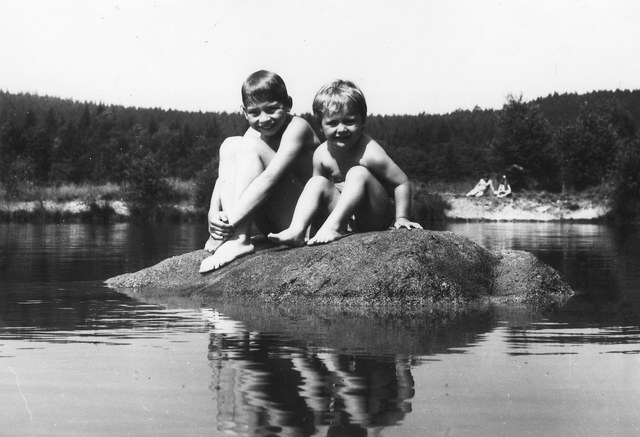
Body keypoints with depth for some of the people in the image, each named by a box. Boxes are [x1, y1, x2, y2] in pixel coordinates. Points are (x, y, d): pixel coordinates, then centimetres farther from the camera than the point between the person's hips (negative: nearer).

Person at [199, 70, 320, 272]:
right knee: (230, 145, -3)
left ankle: (237, 239, -30)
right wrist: (213, 213, -22)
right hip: (271, 227, 7)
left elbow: (270, 179, -26)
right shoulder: (255, 133, 9)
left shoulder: (297, 127, -13)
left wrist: (230, 220, -32)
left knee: (251, 147, -21)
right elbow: (225, 177, -1)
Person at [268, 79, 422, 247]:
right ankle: (296, 231, -30)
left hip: (377, 218, -5)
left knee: (358, 174, -27)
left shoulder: (369, 153, -22)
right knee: (317, 183, -13)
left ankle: (333, 225, -36)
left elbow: (402, 182, -16)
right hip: (344, 214, 5)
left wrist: (401, 217, -19)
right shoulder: (322, 154, -4)